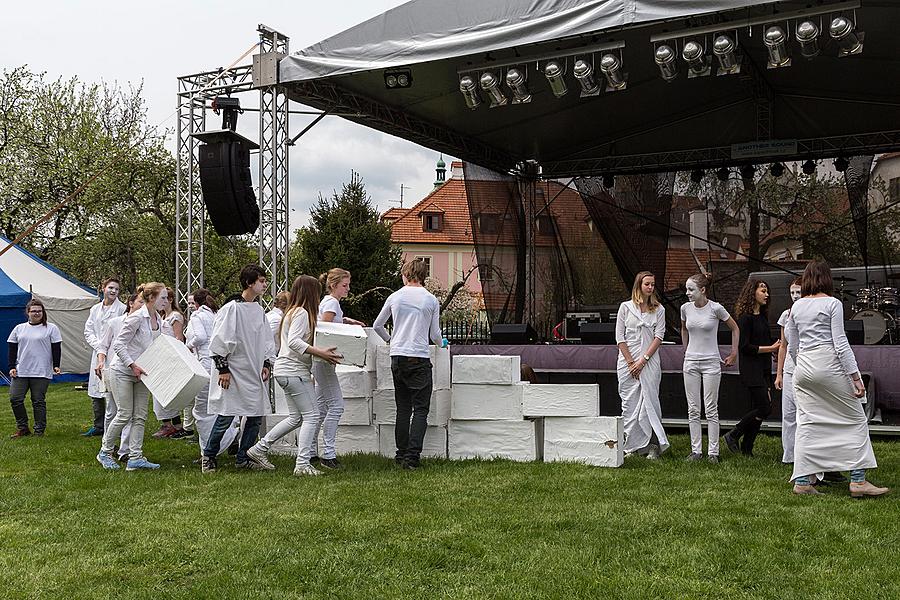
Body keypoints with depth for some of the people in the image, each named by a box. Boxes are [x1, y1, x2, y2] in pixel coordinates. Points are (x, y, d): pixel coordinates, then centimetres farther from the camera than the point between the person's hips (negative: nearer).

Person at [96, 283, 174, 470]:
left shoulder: (160, 321, 7)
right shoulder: (136, 318, -17)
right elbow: (118, 344, -18)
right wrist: (133, 365, -23)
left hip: (141, 373, 8)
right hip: (122, 371, -8)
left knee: (140, 416, 1)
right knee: (125, 414, -5)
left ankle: (135, 458, 3)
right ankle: (105, 452, 13)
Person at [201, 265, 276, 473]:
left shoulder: (259, 310, 12)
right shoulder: (231, 309, -11)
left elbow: (267, 341, 19)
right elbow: (219, 341, -12)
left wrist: (266, 364, 8)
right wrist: (223, 369, -14)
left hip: (254, 373, 7)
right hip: (233, 372, -7)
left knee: (256, 416, 6)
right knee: (226, 416, -4)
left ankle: (242, 458, 18)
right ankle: (208, 456, 15)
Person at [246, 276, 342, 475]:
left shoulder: (292, 311, 18)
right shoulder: (302, 313, -12)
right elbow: (294, 342, -23)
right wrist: (320, 353, -27)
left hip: (286, 371, 10)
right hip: (294, 371, -10)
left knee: (296, 418, 15)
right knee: (312, 416, -7)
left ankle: (259, 449, 19)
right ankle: (303, 465, -8)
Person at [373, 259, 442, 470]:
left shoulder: (395, 297, 6)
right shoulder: (431, 300, -1)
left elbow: (377, 325, 15)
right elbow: (435, 335, 3)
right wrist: (441, 343, 26)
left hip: (398, 357, 3)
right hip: (420, 358, -3)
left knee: (403, 408, 12)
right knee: (420, 409, -1)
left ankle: (402, 454, 13)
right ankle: (412, 456, -10)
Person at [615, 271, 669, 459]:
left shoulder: (659, 310, 7)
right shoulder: (625, 307, 5)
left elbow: (658, 336, 0)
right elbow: (620, 338, 1)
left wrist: (643, 360, -10)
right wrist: (630, 362, -6)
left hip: (649, 361, 0)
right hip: (627, 361, 0)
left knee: (649, 402, -5)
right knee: (629, 403, 2)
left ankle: (653, 446, -2)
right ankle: (632, 445, 9)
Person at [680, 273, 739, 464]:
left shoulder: (715, 308, -11)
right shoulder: (685, 308, 1)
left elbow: (735, 329, 2)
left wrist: (733, 354, 3)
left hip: (711, 362, -4)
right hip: (691, 362, 4)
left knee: (711, 409, 0)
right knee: (693, 409, 5)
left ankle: (712, 452, 6)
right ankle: (696, 450, 12)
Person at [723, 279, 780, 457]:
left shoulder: (763, 316, 15)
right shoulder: (745, 317, -11)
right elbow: (745, 346, -16)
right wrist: (771, 348, -14)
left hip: (764, 368, 8)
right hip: (751, 368, -8)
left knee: (757, 408, 6)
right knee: (764, 407, -12)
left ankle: (746, 448, 12)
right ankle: (732, 436, 2)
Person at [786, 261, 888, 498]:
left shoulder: (796, 306, 11)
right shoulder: (832, 303, -5)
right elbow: (840, 342, -10)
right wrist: (855, 376, -10)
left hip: (802, 370, 6)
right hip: (828, 366, -6)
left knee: (807, 423, 7)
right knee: (855, 419, 5)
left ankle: (802, 481, 4)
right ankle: (858, 480, 0)